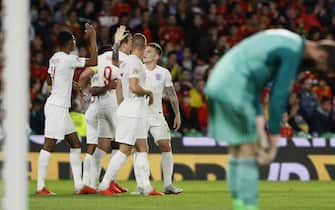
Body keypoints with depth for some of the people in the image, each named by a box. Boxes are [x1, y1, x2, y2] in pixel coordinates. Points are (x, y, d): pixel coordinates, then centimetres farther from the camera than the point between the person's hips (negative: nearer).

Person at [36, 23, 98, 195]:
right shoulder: (68, 59, -16)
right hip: (57, 107, -10)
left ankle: (79, 185, 12)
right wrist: (92, 38, -9)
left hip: (61, 107, 10)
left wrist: (71, 84, 34)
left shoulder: (54, 58, 11)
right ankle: (40, 187, -6)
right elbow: (93, 61, -17)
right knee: (49, 145, -7)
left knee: (75, 144, 11)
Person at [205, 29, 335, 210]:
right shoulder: (293, 53, -9)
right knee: (247, 153, -5)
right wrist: (273, 141, -6)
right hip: (234, 91, -10)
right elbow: (278, 97, -12)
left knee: (236, 153, 11)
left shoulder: (286, 41, 20)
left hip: (218, 84, 10)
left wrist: (261, 133, 13)